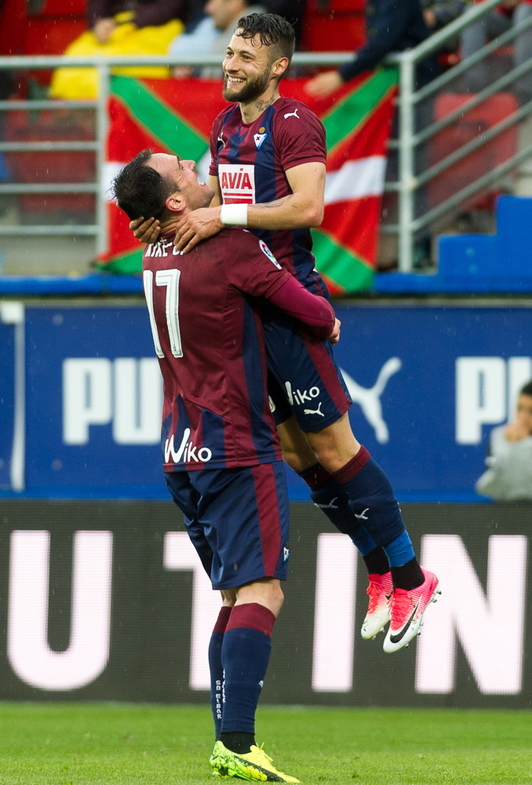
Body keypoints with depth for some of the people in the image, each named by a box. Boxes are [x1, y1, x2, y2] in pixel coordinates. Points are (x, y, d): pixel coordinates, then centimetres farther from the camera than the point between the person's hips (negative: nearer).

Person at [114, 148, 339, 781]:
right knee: (261, 591, -12)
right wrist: (326, 320, 16)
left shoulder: (154, 258, 7)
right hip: (236, 449, -8)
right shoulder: (231, 249, -15)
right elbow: (312, 312, -5)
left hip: (183, 454, 8)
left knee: (235, 595, 14)